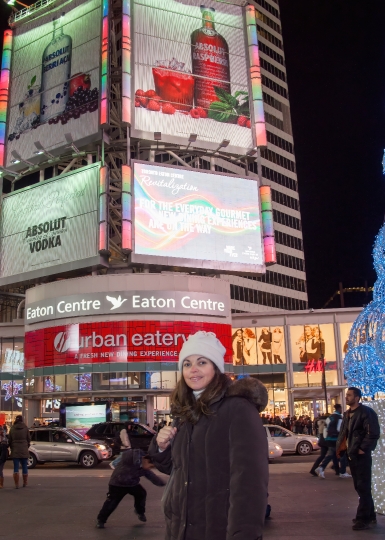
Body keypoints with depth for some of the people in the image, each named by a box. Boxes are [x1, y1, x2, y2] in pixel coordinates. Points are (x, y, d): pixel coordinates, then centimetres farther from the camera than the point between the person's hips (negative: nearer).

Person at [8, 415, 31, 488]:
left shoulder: (12, 429, -1)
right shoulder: (25, 428, -2)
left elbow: (9, 440, 3)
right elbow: (29, 439, 1)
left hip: (15, 451, 0)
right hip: (24, 450, 0)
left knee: (16, 468, 3)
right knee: (24, 467, 11)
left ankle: (16, 484, -2)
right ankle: (25, 483, 19)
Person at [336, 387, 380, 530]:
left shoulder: (366, 412, -13)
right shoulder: (347, 414, 13)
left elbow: (373, 433, -19)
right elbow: (343, 433, 19)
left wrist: (363, 449, -18)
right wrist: (341, 448, 7)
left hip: (361, 455, -9)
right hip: (351, 455, 9)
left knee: (363, 487, -2)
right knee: (359, 486, 16)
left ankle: (363, 518, 4)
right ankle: (370, 515, 28)